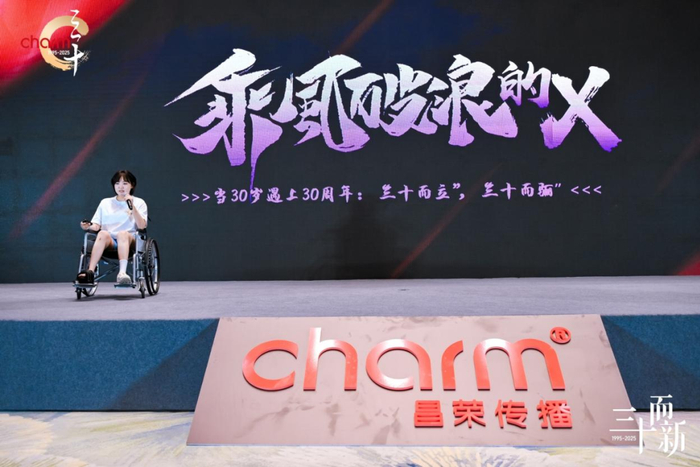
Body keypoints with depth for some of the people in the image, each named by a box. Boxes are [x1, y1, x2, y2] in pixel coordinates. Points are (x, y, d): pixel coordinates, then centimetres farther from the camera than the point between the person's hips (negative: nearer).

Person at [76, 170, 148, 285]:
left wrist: (132, 207, -12)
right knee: (103, 233, -33)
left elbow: (142, 226, -2)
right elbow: (96, 226, 14)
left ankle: (122, 273, -56)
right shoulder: (105, 202, 23)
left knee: (122, 233, -37)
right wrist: (88, 226, -9)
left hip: (130, 240, -2)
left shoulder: (139, 202, 15)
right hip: (109, 241, 2)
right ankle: (90, 272, -48)